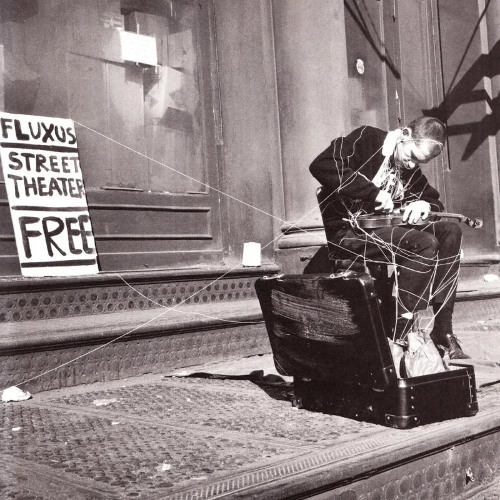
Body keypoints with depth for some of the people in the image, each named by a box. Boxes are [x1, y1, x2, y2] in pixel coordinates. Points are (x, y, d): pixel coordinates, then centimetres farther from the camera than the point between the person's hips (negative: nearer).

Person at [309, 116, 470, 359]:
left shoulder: (411, 169, 13)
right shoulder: (366, 139, -9)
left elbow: (436, 202, 21)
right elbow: (321, 165, -24)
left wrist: (423, 205, -6)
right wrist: (373, 192, -25)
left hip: (384, 227, 8)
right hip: (349, 230, -8)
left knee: (450, 231, -9)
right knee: (424, 244, -26)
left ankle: (442, 330, -10)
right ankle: (398, 336, -23)